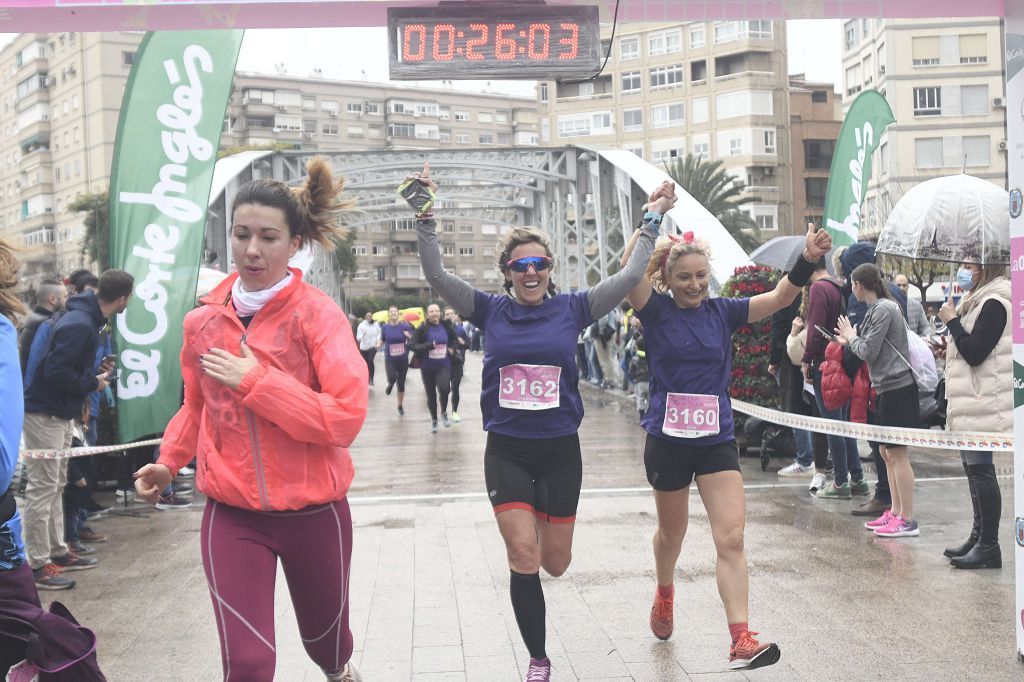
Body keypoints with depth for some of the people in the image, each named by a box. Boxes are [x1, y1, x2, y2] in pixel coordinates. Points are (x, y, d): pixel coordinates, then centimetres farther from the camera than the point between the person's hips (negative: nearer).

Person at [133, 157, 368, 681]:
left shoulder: (318, 314, -12)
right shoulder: (204, 320, 1)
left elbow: (346, 417, -21)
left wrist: (254, 379, -22)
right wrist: (169, 462, 1)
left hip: (313, 512, -2)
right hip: (232, 516, 2)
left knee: (324, 632, 22)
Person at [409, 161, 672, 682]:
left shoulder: (571, 309, -1)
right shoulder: (491, 310, -1)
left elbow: (629, 277, -3)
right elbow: (436, 275, -8)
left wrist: (653, 219, -3)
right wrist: (425, 218, -16)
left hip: (560, 450, 1)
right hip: (506, 452, -1)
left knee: (555, 564, 10)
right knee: (523, 560, -7)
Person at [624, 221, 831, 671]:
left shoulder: (722, 312, 2)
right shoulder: (657, 311, -6)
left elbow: (779, 298, -6)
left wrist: (808, 260, -23)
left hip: (717, 440, 2)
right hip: (667, 441, -1)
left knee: (731, 539, -9)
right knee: (671, 533, 19)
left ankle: (741, 642, -10)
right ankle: (664, 595, 50)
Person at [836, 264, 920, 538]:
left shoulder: (883, 309, -13)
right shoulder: (878, 307, 16)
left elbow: (868, 351, -15)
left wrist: (851, 336, 1)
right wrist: (849, 340, 12)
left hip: (897, 387, -10)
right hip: (888, 388, 10)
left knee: (897, 453, -7)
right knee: (886, 452, 13)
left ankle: (907, 520, -3)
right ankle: (895, 511, 21)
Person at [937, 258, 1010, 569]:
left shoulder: (993, 303, -13)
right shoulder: (980, 301, 18)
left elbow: (975, 353, -18)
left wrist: (952, 321, -10)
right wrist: (950, 345, 7)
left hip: (983, 403, -10)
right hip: (972, 402, 10)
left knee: (980, 468, -9)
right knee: (974, 468, 14)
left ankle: (989, 545, -5)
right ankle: (979, 537, 22)